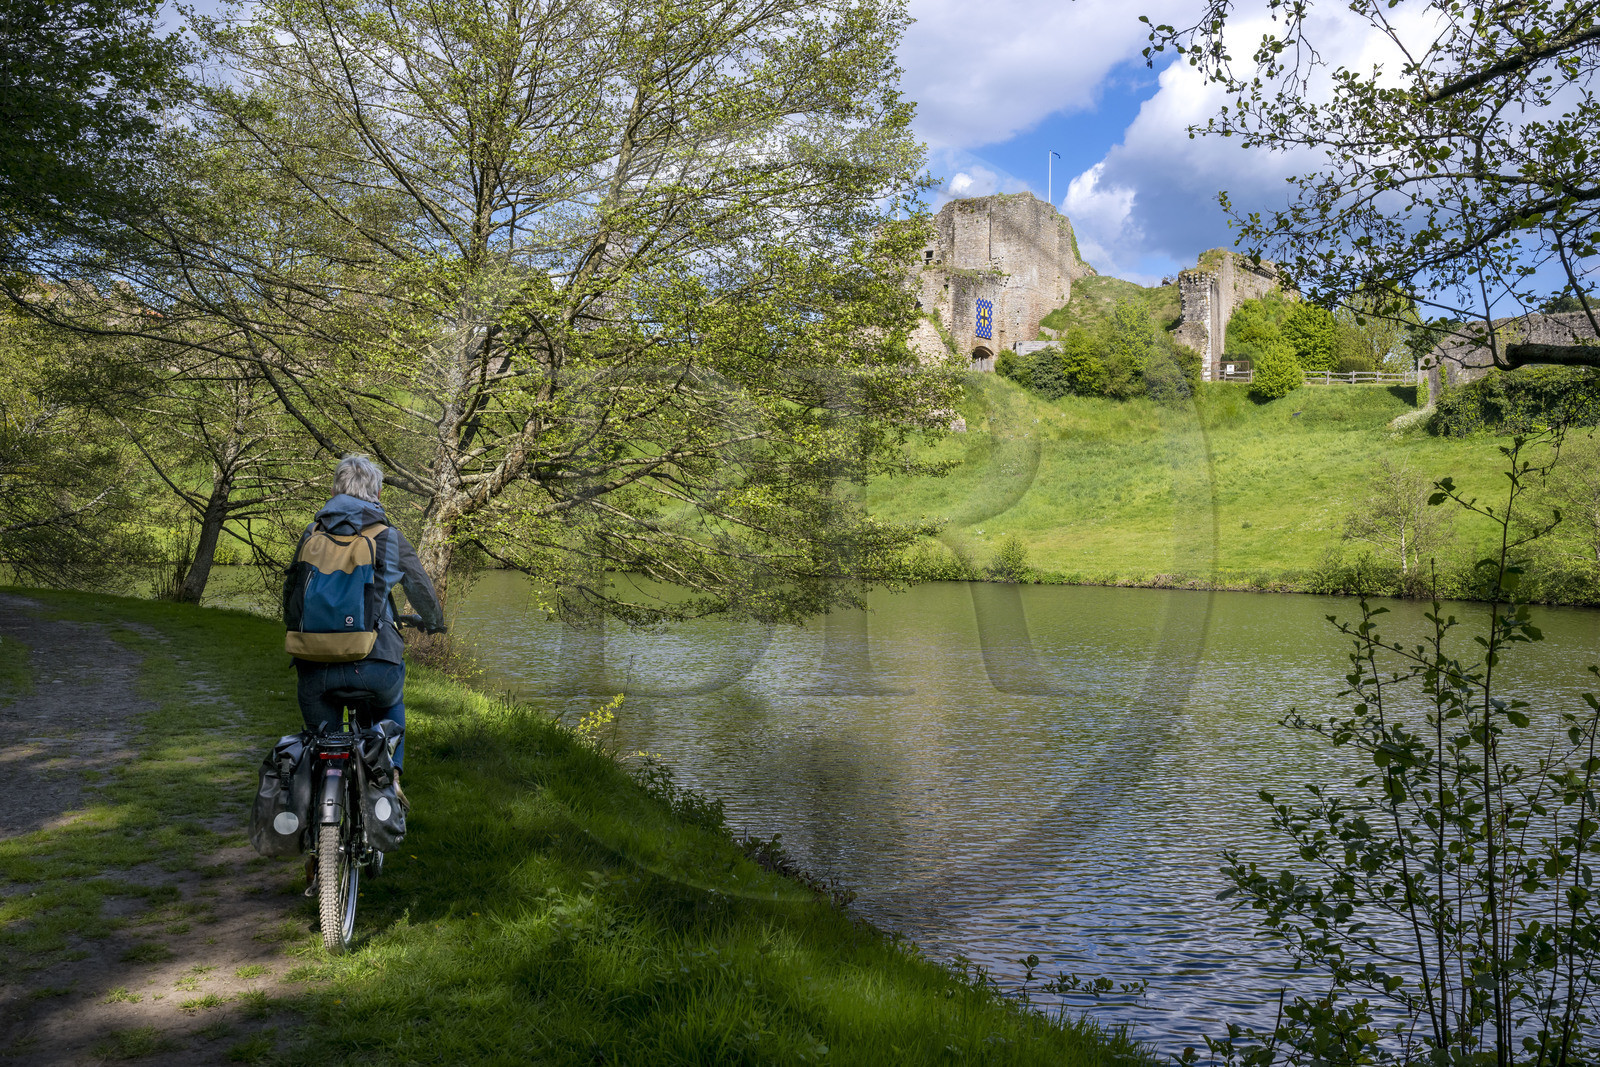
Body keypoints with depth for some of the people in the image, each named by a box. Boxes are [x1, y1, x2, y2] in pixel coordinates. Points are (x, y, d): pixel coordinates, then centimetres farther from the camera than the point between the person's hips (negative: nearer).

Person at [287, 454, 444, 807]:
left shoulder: (310, 536, 12)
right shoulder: (389, 537, 5)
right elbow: (422, 590, 13)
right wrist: (434, 622, 36)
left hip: (316, 670, 1)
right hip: (374, 668, -1)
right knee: (390, 705, 33)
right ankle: (390, 775, 17)